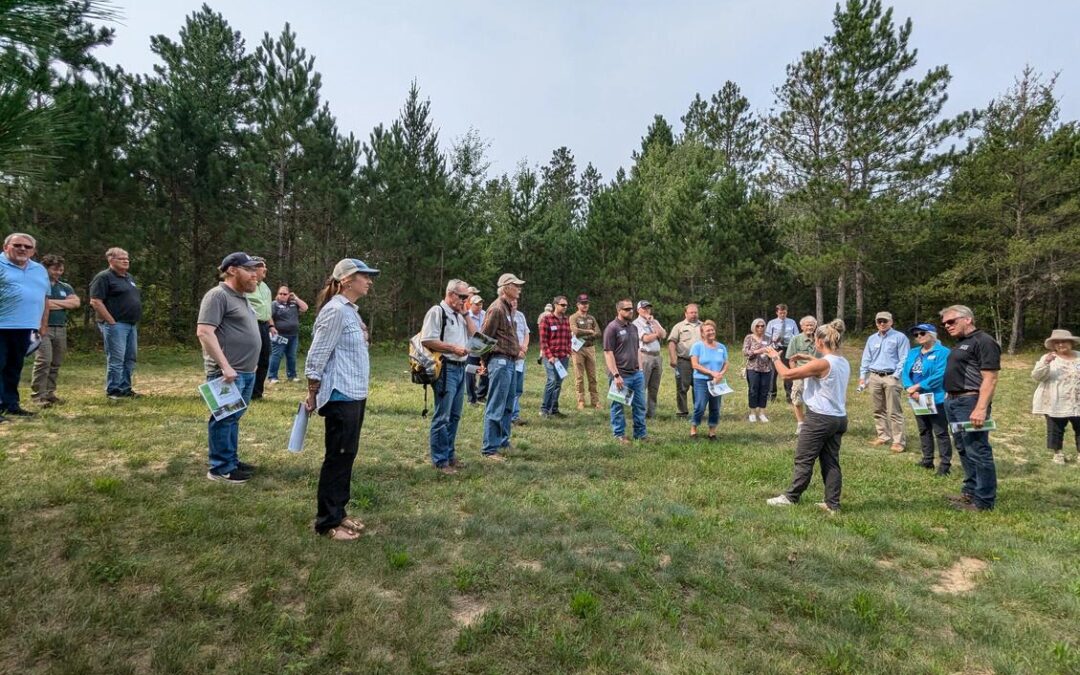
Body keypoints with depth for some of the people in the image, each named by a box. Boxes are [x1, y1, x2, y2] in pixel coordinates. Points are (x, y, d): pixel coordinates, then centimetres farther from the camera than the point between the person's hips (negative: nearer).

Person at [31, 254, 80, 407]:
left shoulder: (65, 287, 18)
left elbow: (76, 302, 3)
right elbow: (40, 304, -14)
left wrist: (53, 302, -6)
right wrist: (64, 304, -3)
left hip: (61, 328, 6)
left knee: (56, 363, 7)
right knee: (43, 361, -14)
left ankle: (49, 392, 14)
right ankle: (38, 394, -10)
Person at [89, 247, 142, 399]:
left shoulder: (129, 277, 18)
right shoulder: (104, 277, -8)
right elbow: (95, 302, -16)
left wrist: (135, 321, 15)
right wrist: (111, 322, -17)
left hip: (132, 324, 9)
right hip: (115, 325, -9)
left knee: (130, 358, 11)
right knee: (116, 359, -6)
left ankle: (125, 388, 19)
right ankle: (113, 391, 1)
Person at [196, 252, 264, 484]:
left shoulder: (241, 297, 17)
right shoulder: (218, 295, -12)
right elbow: (204, 332, -20)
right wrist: (225, 366, -23)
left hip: (246, 372, 9)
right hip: (228, 373, -9)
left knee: (233, 418, 16)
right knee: (224, 419, -1)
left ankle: (231, 461, 25)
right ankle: (220, 468, 8)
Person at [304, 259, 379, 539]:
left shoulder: (350, 310, 12)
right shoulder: (336, 311, -17)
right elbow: (316, 355, -17)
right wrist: (312, 394, -10)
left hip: (355, 394, 9)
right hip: (341, 397, -9)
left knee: (347, 455, 16)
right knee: (338, 457, 0)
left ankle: (338, 512, 28)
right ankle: (327, 522, 13)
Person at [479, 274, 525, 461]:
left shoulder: (509, 308, 16)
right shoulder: (497, 308, -13)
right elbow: (484, 338, -12)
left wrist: (517, 348, 9)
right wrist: (486, 362, -6)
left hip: (509, 362, 10)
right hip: (500, 361, -10)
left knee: (508, 406, 16)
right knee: (495, 408, -5)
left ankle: (503, 443, 28)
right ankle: (489, 449, 2)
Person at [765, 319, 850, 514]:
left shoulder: (821, 363, -19)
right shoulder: (844, 363, 6)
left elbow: (786, 374, -15)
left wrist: (775, 357, -2)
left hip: (820, 418, -8)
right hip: (839, 418, 8)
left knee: (803, 459, 3)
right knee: (831, 461, 12)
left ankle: (791, 497, 13)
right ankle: (833, 504, 15)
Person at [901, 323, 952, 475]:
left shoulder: (943, 352, -11)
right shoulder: (913, 353, 12)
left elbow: (939, 376, -21)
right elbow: (905, 372, 5)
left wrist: (917, 386, -19)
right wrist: (910, 389, -13)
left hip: (937, 400, -7)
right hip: (918, 400, 8)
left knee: (941, 432, -2)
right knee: (924, 431, 16)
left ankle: (945, 464, 4)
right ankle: (927, 460, 27)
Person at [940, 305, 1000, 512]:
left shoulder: (984, 342, -11)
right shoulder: (961, 344, 19)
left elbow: (990, 379, -18)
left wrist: (981, 409, -25)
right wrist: (949, 398, 16)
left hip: (970, 402, -10)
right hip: (953, 402, 10)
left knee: (977, 452, -5)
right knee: (963, 450, 16)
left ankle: (984, 501, 1)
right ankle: (970, 491, 26)